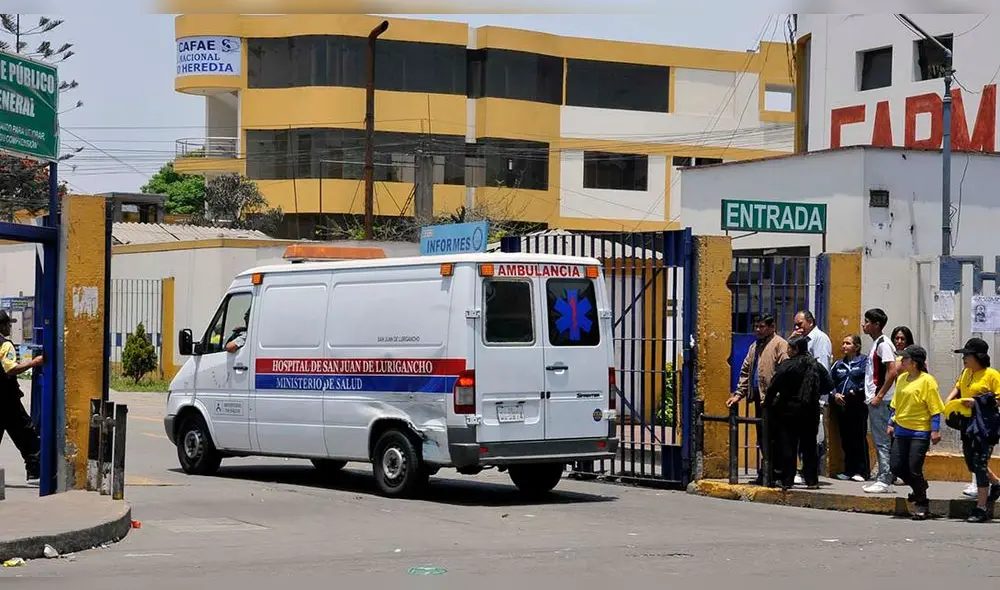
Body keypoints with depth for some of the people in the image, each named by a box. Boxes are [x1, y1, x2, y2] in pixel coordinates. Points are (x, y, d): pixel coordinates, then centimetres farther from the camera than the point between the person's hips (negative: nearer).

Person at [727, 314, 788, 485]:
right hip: (759, 397, 9)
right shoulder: (755, 347, 22)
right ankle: (762, 474, 16)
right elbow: (745, 371, 25)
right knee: (761, 438, 11)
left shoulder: (780, 345, -6)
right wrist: (738, 394, 16)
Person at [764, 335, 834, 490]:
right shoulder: (816, 365, 3)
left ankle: (786, 480, 2)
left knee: (788, 445, 2)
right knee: (809, 445, 10)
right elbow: (829, 385, 5)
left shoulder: (787, 365, -12)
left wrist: (767, 404, -4)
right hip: (811, 411, 4)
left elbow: (773, 387, -17)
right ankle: (812, 480, 9)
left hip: (789, 410, -4)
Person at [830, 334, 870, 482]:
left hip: (858, 405, -6)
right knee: (845, 438, 8)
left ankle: (861, 471, -1)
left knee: (859, 438, -5)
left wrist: (855, 391, -15)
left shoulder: (864, 362, -1)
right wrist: (835, 394, -2)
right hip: (841, 405, 6)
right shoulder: (839, 364, 18)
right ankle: (849, 470, 14)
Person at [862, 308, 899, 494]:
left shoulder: (883, 344, -13)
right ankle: (881, 478, 17)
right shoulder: (876, 344, 17)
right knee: (878, 441, 12)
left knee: (882, 441, -8)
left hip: (881, 401, -10)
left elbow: (892, 371, -21)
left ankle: (885, 480, -7)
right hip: (874, 400, 10)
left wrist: (879, 396, -20)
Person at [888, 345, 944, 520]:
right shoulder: (901, 378, 10)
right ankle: (920, 486, 30)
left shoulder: (927, 380, -10)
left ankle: (921, 504, 10)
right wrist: (891, 424, 17)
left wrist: (935, 430, -14)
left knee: (914, 469, -6)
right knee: (897, 467, 4)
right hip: (901, 430, 7)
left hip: (920, 432, -7)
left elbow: (935, 407, -10)